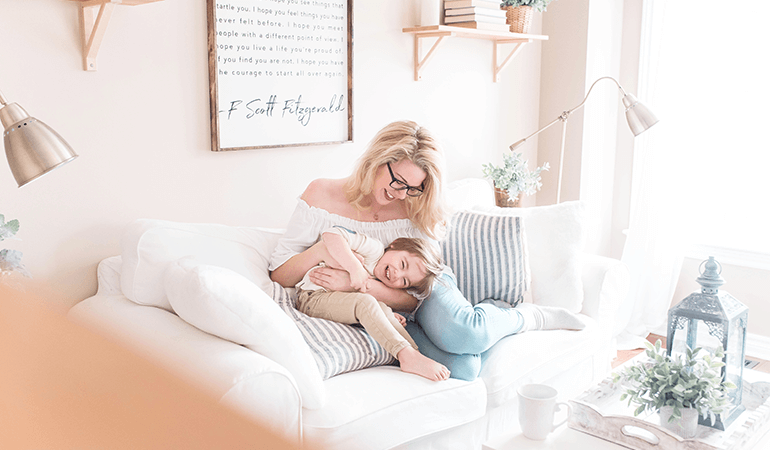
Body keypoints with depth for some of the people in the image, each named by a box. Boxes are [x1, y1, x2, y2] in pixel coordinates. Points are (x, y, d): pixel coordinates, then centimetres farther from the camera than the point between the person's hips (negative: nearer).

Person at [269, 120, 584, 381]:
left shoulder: (417, 215, -6)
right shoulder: (321, 195, -6)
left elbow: (414, 298, -11)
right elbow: (280, 276, -6)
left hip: (429, 297, 1)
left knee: (460, 335, -38)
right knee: (460, 368, -32)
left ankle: (527, 317, -7)